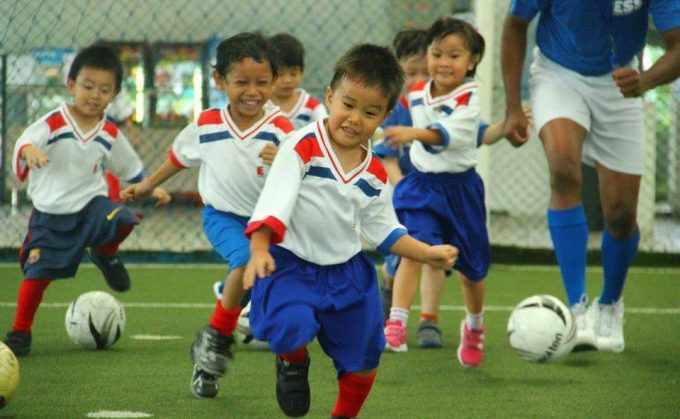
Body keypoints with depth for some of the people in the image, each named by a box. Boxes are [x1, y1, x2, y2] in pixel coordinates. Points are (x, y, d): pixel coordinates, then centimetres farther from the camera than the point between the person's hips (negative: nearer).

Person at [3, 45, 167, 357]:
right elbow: (26, 140, -32)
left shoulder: (110, 134, 1)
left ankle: (105, 254, 6)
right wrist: (29, 150, -53)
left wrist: (150, 189, 12)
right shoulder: (53, 123, -13)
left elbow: (131, 168, 18)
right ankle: (20, 332, 17)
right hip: (50, 213, -2)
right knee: (37, 273, -2)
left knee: (121, 222, -29)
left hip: (90, 204, 2)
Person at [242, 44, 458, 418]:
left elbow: (383, 229, 15)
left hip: (347, 271, 5)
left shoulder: (375, 174, 3)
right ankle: (293, 363, 4)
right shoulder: (303, 147, -15)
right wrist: (260, 251, -35)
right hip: (292, 264, -5)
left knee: (363, 358, 11)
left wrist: (428, 254, 6)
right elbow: (272, 204, -22)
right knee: (291, 325, -32)